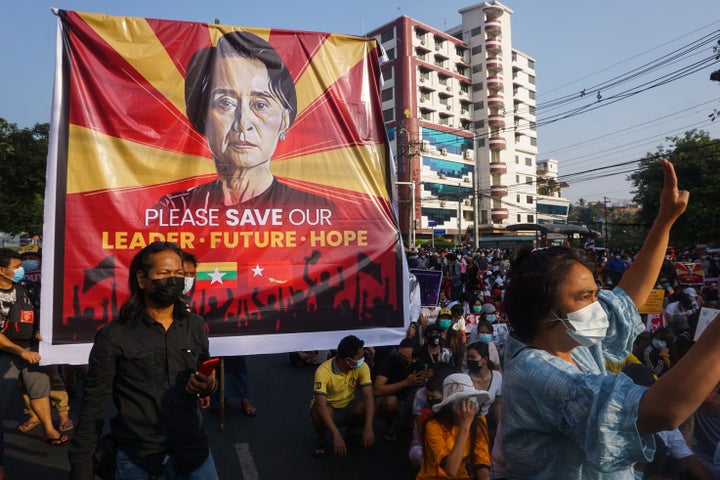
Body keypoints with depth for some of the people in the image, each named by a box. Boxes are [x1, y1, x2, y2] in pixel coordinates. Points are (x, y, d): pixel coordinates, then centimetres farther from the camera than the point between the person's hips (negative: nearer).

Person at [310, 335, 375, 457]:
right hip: (328, 409, -3)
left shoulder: (362, 367, -19)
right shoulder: (323, 371, -30)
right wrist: (336, 435, -47)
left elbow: (369, 396, -26)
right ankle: (321, 438, -2)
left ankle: (352, 432, 5)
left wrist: (368, 428, -39)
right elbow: (321, 405, -38)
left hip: (349, 407, 3)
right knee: (319, 413, -37)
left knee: (366, 406, -29)